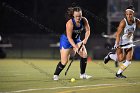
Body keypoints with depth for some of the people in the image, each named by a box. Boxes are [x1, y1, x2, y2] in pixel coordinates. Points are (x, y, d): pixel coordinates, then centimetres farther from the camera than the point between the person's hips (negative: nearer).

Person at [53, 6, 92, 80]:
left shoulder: (84, 20, -16)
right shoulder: (70, 23, -31)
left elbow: (87, 30, -4)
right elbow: (69, 37, -29)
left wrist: (85, 39, -23)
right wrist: (75, 47, -37)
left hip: (76, 39, 5)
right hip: (66, 40, -5)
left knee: (84, 54, -15)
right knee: (64, 61, -8)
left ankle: (82, 74, -2)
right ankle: (56, 75, 14)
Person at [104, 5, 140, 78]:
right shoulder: (123, 22, -25)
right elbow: (118, 34, -24)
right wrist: (117, 45, -31)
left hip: (129, 43, 5)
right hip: (121, 42, -5)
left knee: (129, 60, -3)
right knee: (121, 59, -9)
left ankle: (119, 73, 11)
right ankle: (110, 55, 22)